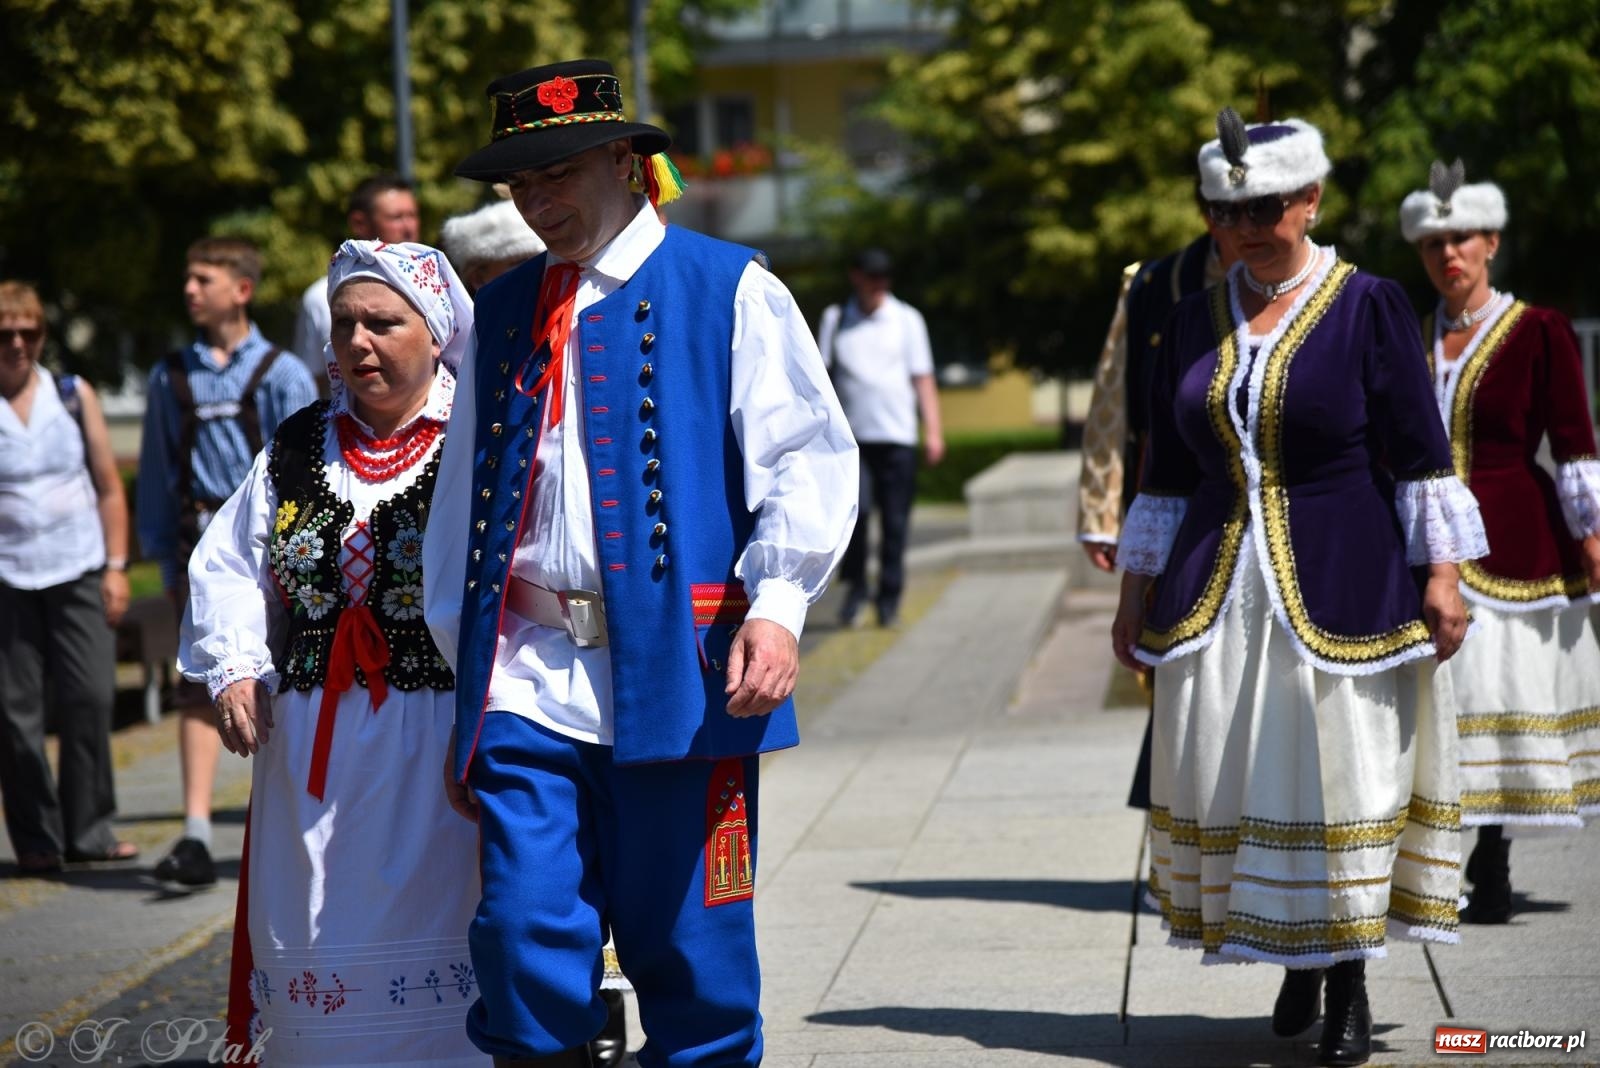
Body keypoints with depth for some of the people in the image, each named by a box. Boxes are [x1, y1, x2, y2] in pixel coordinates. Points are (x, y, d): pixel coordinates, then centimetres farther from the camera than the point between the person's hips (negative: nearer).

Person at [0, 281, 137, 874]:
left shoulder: (74, 396, 8)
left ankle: (88, 829, 5)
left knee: (90, 697, -6)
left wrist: (116, 566, 4)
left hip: (78, 573, 1)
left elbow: (109, 487, 11)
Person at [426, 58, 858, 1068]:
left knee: (692, 956, 1)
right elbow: (463, 501, 20)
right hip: (528, 675, 4)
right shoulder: (504, 312, 17)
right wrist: (464, 689, 17)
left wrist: (776, 603, -18)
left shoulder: (730, 291, 3)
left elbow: (809, 459, -3)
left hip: (679, 676, -3)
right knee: (526, 937, -5)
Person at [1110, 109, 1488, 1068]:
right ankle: (1297, 958, 21)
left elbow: (1422, 455, -3)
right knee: (1229, 781, 2)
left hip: (1340, 587, -4)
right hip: (1220, 589, 4)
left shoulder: (1370, 307, -3)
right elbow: (1167, 473, 15)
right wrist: (1137, 594, 13)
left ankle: (1351, 985, 10)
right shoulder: (1196, 323, 10)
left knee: (1340, 775, -2)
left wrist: (1442, 573, -10)